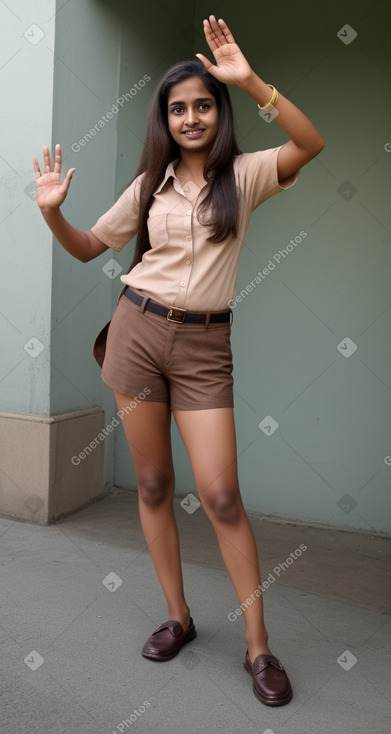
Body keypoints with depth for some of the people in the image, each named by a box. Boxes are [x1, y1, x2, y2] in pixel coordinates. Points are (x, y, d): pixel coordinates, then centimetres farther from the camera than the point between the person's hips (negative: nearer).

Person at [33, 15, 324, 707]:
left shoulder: (242, 175, 3)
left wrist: (250, 81, -22)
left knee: (220, 494, -6)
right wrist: (52, 210, -2)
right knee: (152, 484, 7)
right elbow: (89, 247, 16)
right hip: (137, 330, 3)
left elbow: (312, 143, -15)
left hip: (204, 345, -3)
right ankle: (178, 616, 24)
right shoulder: (150, 184, 10)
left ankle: (258, 645, 8)